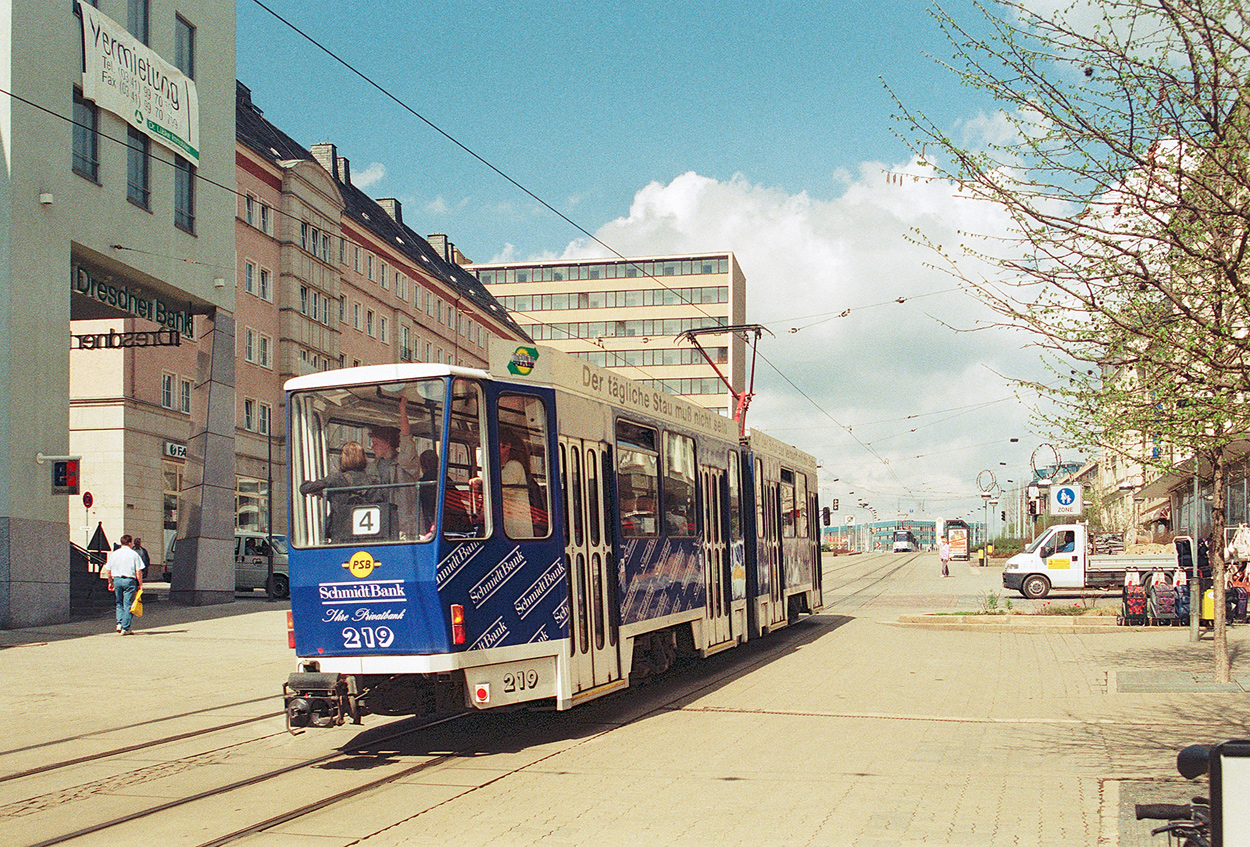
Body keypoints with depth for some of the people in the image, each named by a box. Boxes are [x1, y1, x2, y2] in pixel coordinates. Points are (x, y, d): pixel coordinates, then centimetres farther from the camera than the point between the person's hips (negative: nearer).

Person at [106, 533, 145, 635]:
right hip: (129, 580, -3)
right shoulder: (133, 554, -3)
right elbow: (138, 571, -7)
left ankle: (119, 623, 4)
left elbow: (109, 570, 10)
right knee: (127, 605, 0)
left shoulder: (114, 554, 6)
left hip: (117, 580, 3)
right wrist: (140, 584, 0)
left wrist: (110, 582, 20)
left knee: (119, 603, 18)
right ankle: (125, 628, -1)